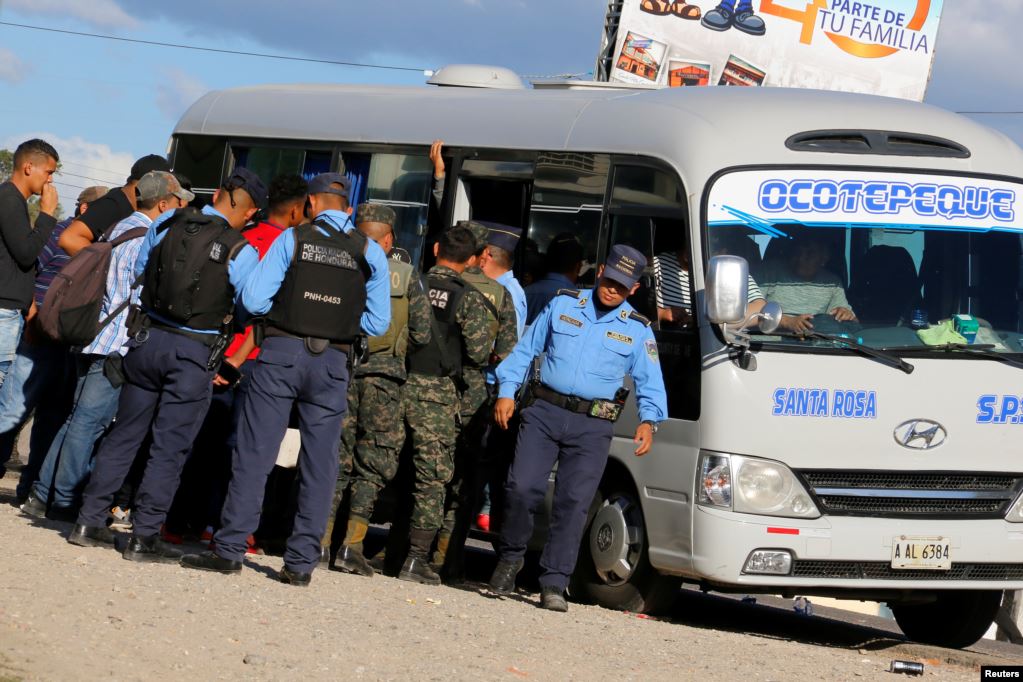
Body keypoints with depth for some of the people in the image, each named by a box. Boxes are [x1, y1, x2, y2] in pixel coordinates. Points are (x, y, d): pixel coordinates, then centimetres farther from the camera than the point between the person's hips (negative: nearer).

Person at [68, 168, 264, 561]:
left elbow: (139, 271, 14)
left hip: (148, 337, 4)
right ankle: (144, 536, 2)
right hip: (195, 352, -4)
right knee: (169, 447, 2)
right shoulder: (241, 253, -10)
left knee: (125, 434, 13)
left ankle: (89, 522, 14)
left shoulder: (166, 224, 1)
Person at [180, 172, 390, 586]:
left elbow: (253, 299, -6)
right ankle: (301, 561, 7)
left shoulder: (292, 238, -1)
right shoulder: (369, 252, 4)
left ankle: (230, 549, -1)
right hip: (333, 362, 2)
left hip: (282, 353, -2)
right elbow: (378, 322, 2)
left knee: (254, 453, 1)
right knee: (319, 463, 7)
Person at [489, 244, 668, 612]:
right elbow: (525, 349, 14)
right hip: (544, 412, 0)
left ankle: (553, 585, -1)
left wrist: (649, 421, -11)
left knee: (574, 502, -6)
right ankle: (511, 556, 14)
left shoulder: (637, 330, 10)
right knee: (522, 487, -11)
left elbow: (650, 383, 7)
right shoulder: (562, 305, 11)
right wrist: (507, 391, 4)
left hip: (593, 427, 0)